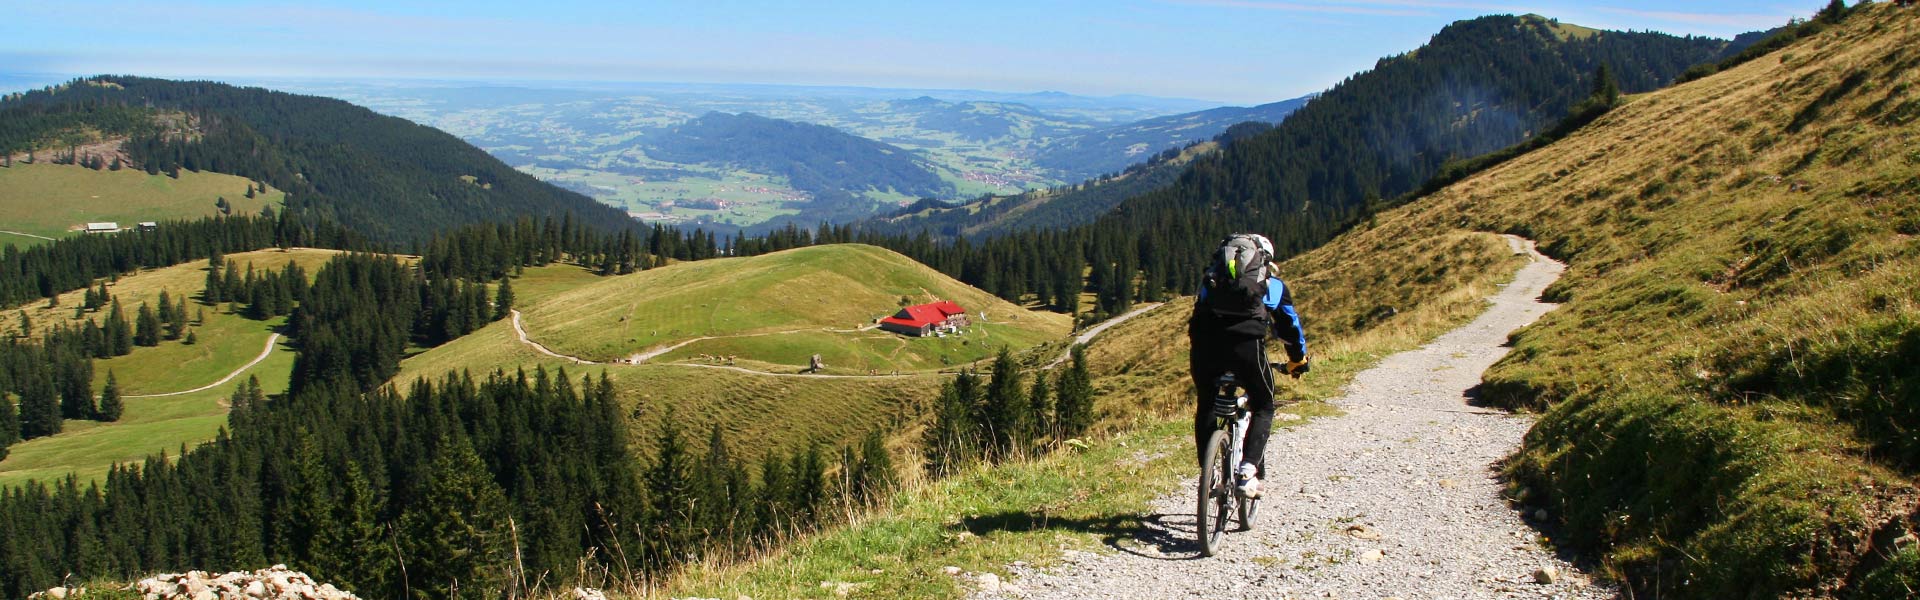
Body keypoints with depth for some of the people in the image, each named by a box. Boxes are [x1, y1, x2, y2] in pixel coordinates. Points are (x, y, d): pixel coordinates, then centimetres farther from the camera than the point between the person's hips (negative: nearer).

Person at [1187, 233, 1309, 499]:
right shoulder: (1274, 284, 30)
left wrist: (1205, 351, 55)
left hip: (1204, 340, 3)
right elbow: (1289, 325, 40)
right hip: (1245, 341, -2)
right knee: (1263, 407, 18)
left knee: (1206, 405, 26)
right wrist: (1298, 360, 57)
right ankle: (1249, 471, -1)